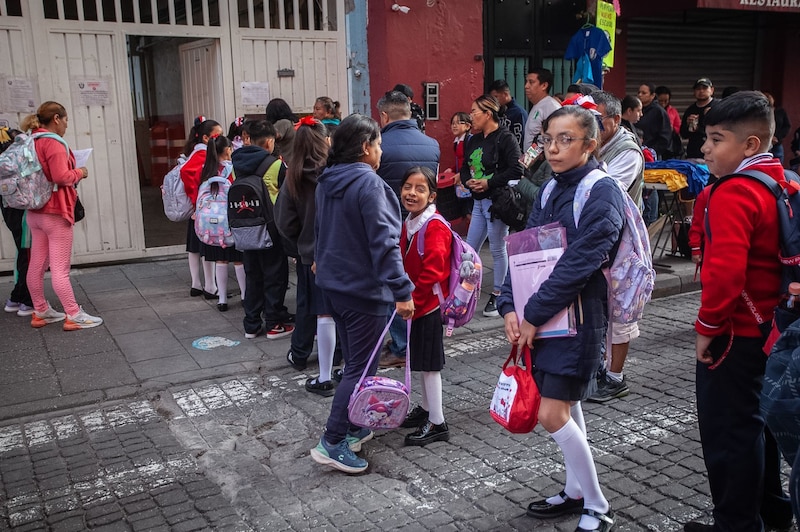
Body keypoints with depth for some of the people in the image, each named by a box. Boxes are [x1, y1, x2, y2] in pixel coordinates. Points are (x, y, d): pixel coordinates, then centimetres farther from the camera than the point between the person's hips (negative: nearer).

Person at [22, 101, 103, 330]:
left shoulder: (33, 142, 11)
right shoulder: (53, 143, -15)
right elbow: (61, 177, -24)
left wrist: (73, 173, 10)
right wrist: (80, 172, -7)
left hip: (35, 212, 9)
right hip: (55, 213, -9)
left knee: (36, 265, 12)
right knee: (60, 268, -6)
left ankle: (41, 312, 23)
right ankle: (74, 316, 0)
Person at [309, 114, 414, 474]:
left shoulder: (327, 182, 9)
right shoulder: (369, 183, -19)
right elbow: (383, 242, -24)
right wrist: (402, 290, -24)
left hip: (333, 284, 9)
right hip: (364, 289, -9)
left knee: (354, 361, 20)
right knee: (362, 368, -1)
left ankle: (352, 428, 29)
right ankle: (332, 442, 0)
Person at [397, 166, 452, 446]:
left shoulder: (434, 227, -20)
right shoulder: (409, 223, 9)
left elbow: (432, 273, -24)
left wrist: (412, 301, -20)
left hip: (429, 305, -9)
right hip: (415, 304, 9)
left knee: (429, 364, -1)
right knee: (421, 361, 19)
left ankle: (437, 423, 10)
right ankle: (426, 409, 34)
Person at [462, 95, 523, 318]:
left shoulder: (505, 138, -12)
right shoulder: (474, 140, 14)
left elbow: (516, 170, -20)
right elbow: (465, 167, 19)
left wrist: (489, 183, -20)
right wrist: (468, 181, -3)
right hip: (479, 201, 8)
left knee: (497, 249, 2)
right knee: (470, 248, 10)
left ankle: (497, 295, 14)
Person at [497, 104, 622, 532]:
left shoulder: (602, 192, -14)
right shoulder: (552, 189, 10)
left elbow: (578, 264, -21)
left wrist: (534, 315, -18)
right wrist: (510, 307, -5)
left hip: (578, 317, -7)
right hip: (542, 316, 8)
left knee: (552, 414, -8)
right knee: (566, 406, 17)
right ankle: (576, 492, 34)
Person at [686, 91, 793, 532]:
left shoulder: (733, 194, -20)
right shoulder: (782, 184, 7)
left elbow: (726, 269, -28)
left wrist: (707, 326, -17)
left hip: (735, 331, -10)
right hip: (768, 325, 10)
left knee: (727, 429, 3)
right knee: (756, 419, 22)